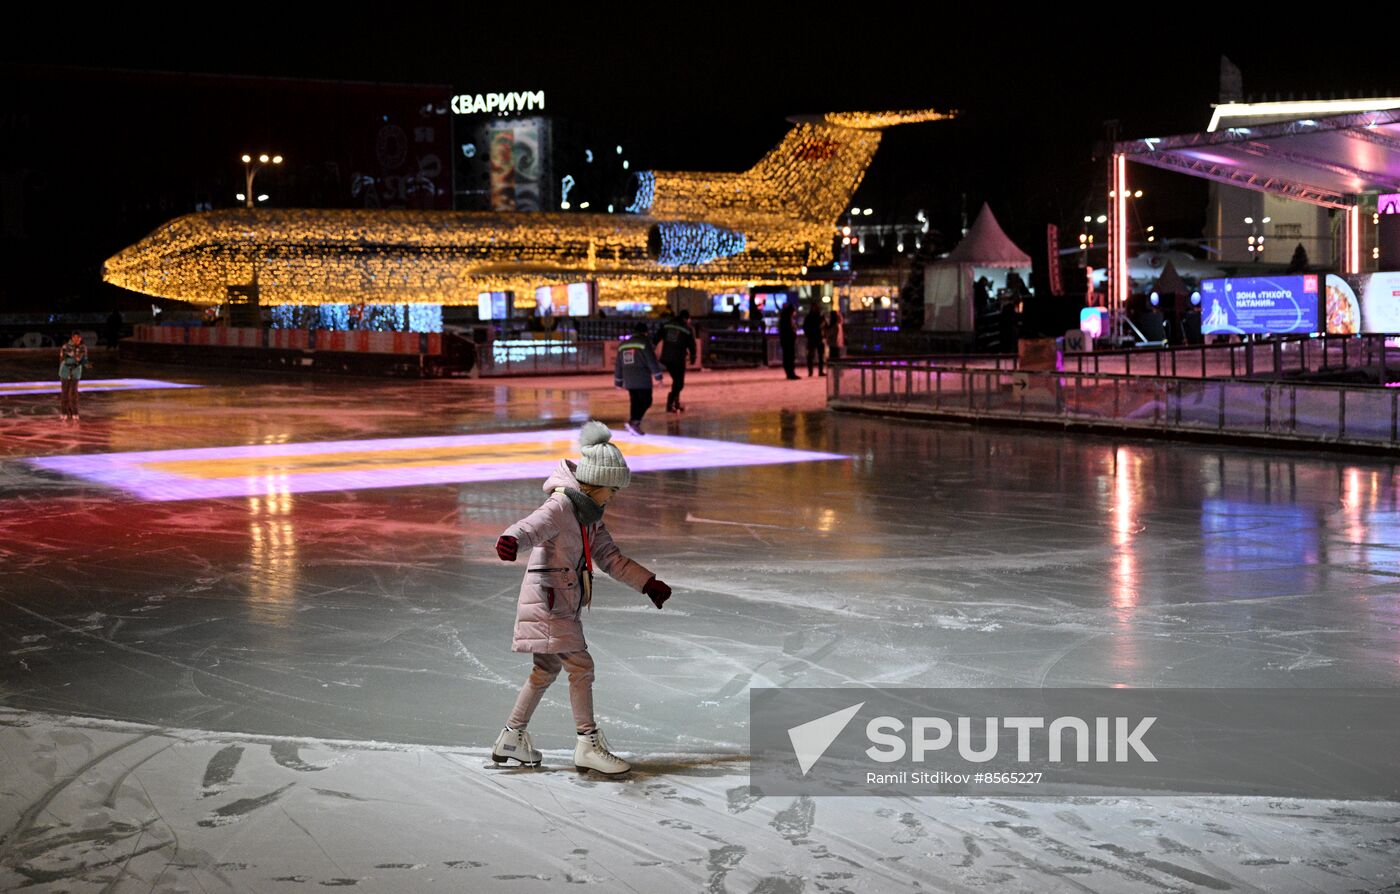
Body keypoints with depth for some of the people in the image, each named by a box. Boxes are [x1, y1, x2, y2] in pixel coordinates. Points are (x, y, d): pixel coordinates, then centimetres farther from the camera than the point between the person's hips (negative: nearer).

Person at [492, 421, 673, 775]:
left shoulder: (590, 515, 13)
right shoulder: (560, 507, -16)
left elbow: (610, 558, 20)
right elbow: (531, 526, -36)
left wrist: (648, 583, 17)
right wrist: (511, 540, -58)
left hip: (564, 604, 10)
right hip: (547, 599, -10)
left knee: (546, 670, 18)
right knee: (581, 666, -10)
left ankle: (512, 738, 29)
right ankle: (588, 745, -5)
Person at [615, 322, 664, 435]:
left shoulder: (623, 345, 16)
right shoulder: (644, 343, -4)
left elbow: (618, 366, 19)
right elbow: (652, 361, -10)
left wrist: (618, 382, 25)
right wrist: (658, 376, -5)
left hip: (629, 381, 6)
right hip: (643, 379, -6)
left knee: (636, 402, 14)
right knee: (646, 401, -4)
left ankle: (635, 425, 8)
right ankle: (634, 422, -21)